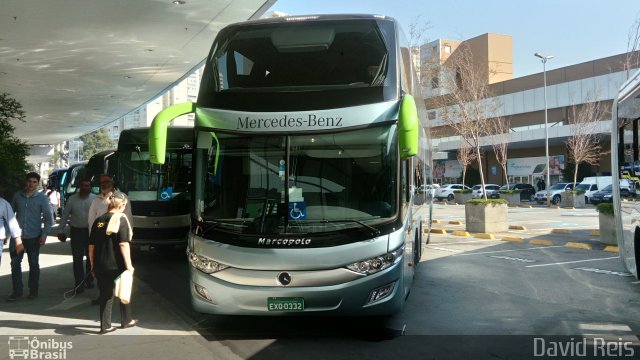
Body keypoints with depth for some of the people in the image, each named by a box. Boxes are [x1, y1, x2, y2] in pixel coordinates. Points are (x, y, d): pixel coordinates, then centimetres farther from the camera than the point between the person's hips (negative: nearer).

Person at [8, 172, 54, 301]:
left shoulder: (42, 198, -2)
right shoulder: (17, 196, 4)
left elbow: (48, 218, -1)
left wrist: (44, 234, -10)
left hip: (34, 237, -2)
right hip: (17, 236, 2)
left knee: (34, 264, 8)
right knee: (15, 263, 2)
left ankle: (33, 290, 20)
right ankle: (17, 291, 13)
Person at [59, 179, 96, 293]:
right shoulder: (72, 199, 1)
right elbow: (65, 215, 6)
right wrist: (61, 230, 3)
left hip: (91, 231, 0)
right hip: (76, 231, 0)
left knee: (91, 258, 12)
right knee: (77, 259, -1)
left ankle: (89, 280, 27)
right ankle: (79, 284, 3)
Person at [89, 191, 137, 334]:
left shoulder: (99, 220, 7)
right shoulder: (121, 219, -9)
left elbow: (91, 246, 10)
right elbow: (123, 244, -17)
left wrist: (93, 265, 19)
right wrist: (129, 265, -14)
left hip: (100, 266, 4)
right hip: (117, 265, -4)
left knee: (105, 295, 12)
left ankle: (105, 326, 15)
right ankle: (126, 321, 27)